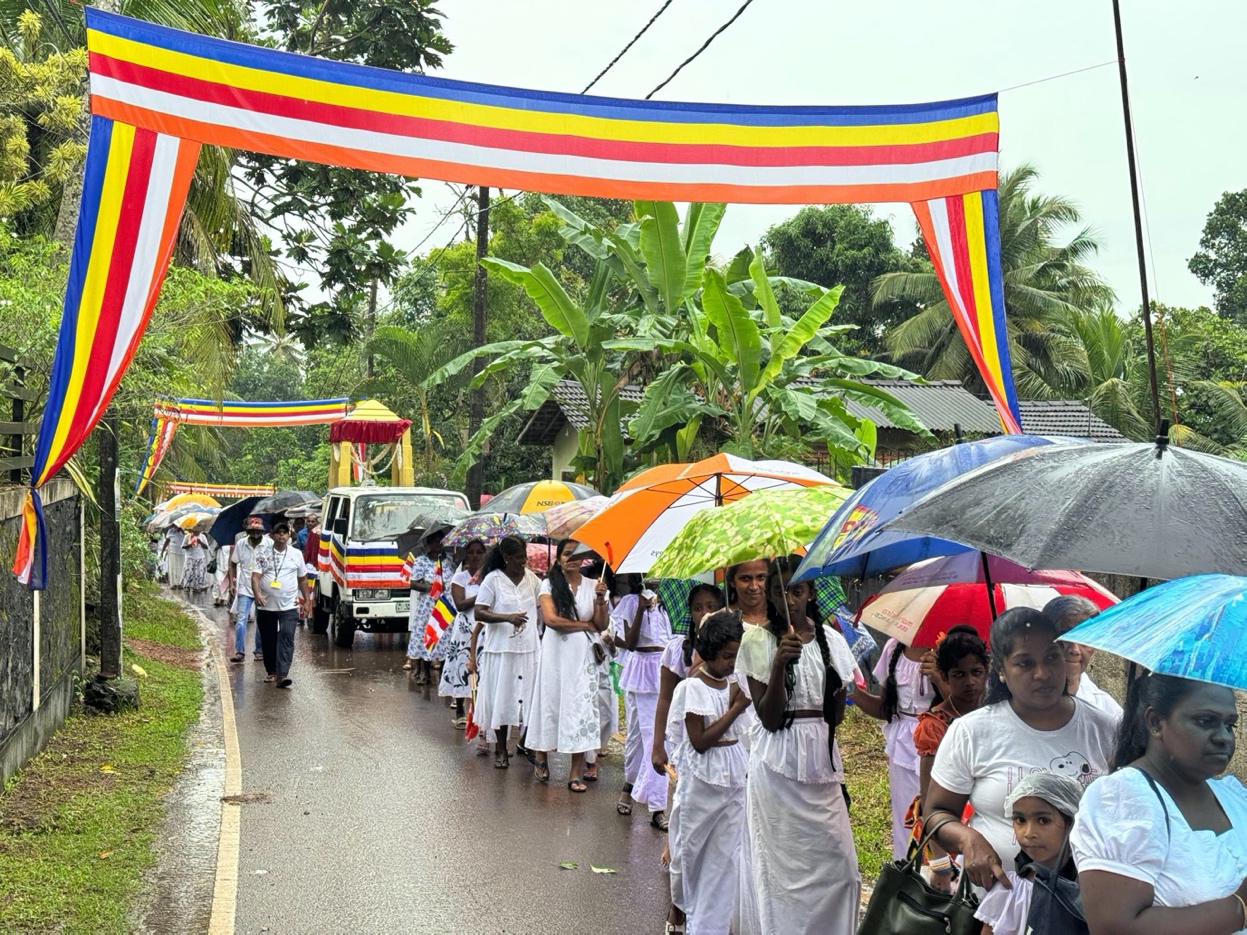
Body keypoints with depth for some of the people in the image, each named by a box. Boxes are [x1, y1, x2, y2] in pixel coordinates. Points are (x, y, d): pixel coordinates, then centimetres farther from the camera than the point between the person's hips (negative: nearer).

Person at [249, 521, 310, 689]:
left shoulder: (296, 554, 7)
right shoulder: (262, 554, 2)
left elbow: (302, 579, 17)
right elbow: (255, 576, -9)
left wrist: (305, 600, 17)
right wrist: (257, 594, -26)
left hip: (289, 606, -1)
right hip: (266, 606, 1)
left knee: (287, 638, -14)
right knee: (268, 640, 10)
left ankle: (282, 674, -21)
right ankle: (271, 671, 27)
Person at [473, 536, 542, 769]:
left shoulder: (531, 578, 7)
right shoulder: (493, 580, -6)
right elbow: (479, 613, -11)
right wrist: (507, 617, -24)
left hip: (529, 647, 3)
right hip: (501, 648, -3)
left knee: (529, 696, 3)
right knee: (502, 698, 3)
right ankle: (501, 749, 15)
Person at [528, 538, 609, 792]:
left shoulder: (592, 585, 5)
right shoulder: (550, 584, -1)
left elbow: (601, 625, 2)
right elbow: (551, 619, -14)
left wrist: (601, 599, -13)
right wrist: (585, 624, -8)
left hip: (583, 654, 1)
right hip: (556, 652, -1)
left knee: (582, 708, -2)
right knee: (550, 703, 7)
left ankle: (576, 773, 1)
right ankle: (541, 757, 29)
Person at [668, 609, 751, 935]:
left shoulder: (737, 682, 4)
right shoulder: (693, 687, -12)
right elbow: (699, 741, -16)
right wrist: (736, 709, -15)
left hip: (736, 781, 4)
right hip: (703, 782, -4)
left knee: (726, 858, 3)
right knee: (691, 850, 14)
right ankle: (687, 907, 40)